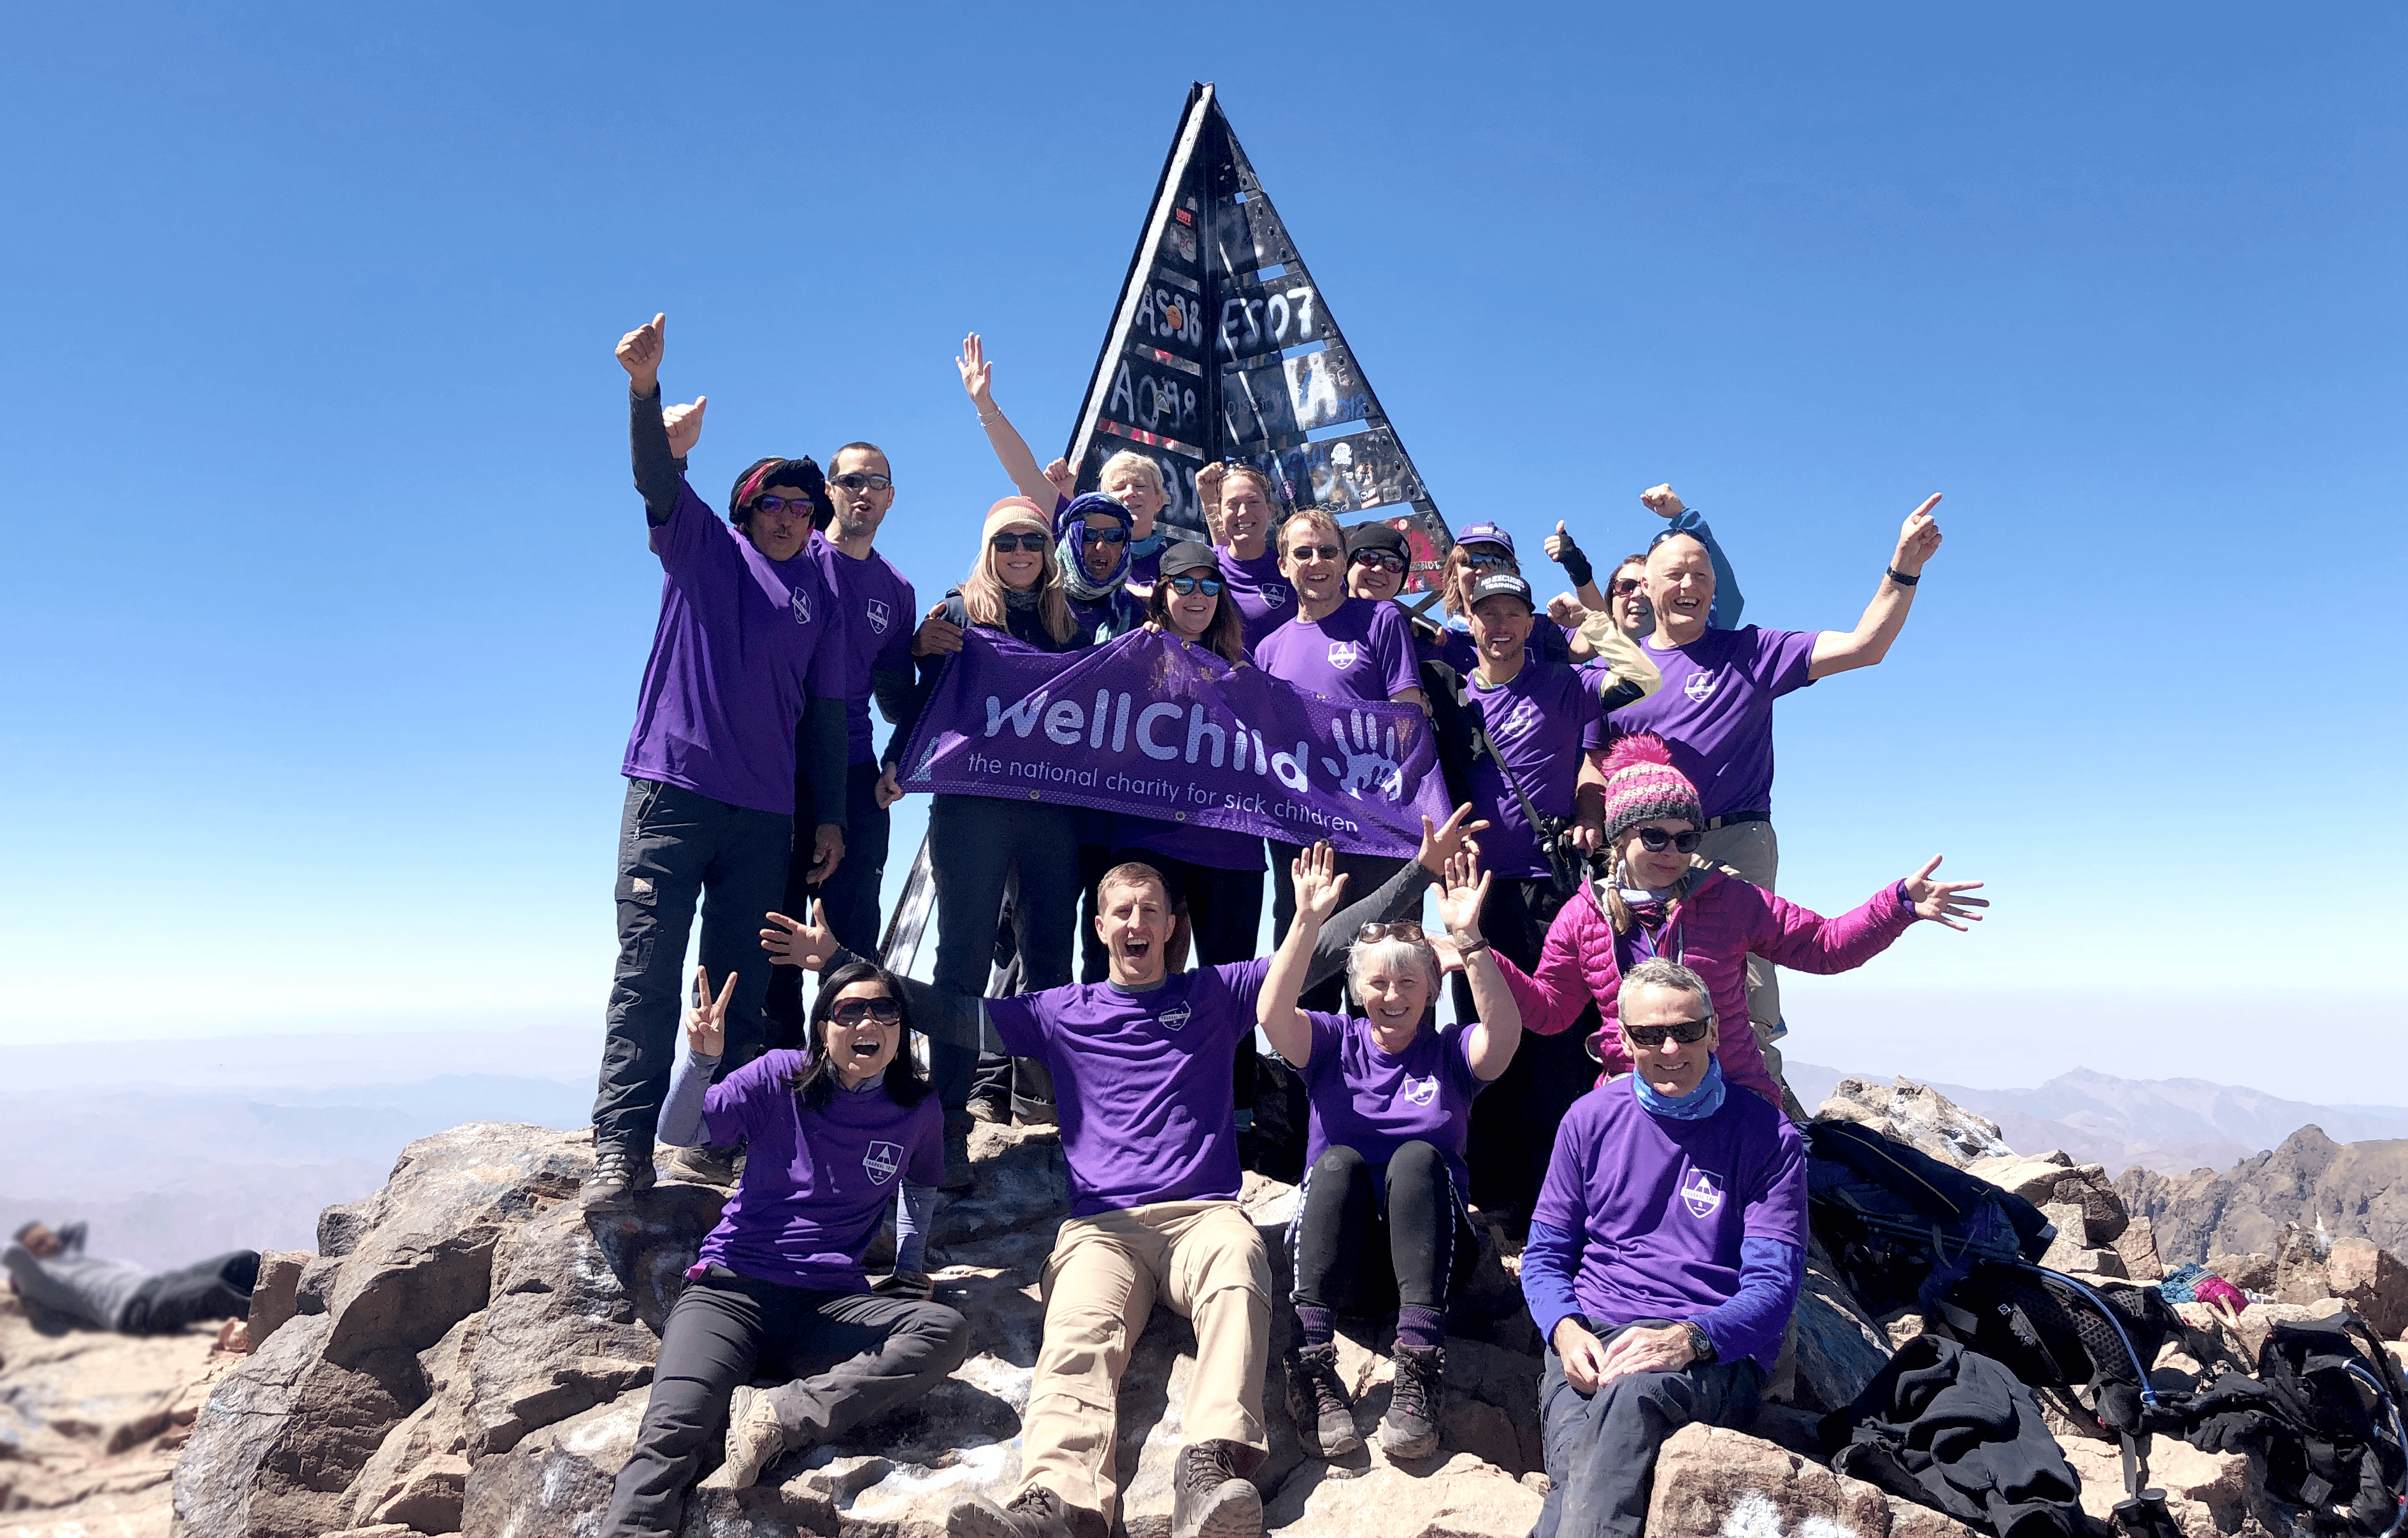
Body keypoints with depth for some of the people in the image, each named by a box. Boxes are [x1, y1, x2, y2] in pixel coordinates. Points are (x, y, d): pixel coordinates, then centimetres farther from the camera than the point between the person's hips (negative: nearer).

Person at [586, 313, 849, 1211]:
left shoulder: (819, 599, 18)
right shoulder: (703, 547, 12)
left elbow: (824, 716, 15)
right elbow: (658, 477, -8)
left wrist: (830, 817, 8)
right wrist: (645, 387, -26)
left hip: (767, 811, 3)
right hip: (673, 789, -3)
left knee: (740, 982, 4)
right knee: (647, 968, -7)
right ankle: (623, 1147, -5)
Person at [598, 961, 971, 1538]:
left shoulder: (917, 1111, 7)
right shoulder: (781, 1077, 2)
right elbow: (677, 1132, -4)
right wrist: (701, 1059, -22)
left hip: (829, 1306, 2)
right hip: (733, 1288, -2)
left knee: (948, 1333, -28)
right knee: (672, 1431, -31)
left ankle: (775, 1418, -28)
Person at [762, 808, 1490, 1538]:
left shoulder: (1215, 994, 19)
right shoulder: (1063, 1012, 21)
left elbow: (1327, 947, 15)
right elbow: (949, 1013, 20)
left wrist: (1424, 867, 9)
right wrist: (837, 959, 13)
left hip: (1205, 1214, -1)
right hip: (1101, 1226, 1)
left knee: (1238, 1274, -36)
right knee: (1080, 1337, -31)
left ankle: (1210, 1472, -55)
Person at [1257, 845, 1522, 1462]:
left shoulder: (1451, 1052, 7)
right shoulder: (1335, 1042, 9)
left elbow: (1505, 1033, -17)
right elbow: (1272, 1015, -14)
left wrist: (1467, 937, -29)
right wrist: (1308, 921, -24)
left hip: (1427, 1248, 0)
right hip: (1338, 1252, 0)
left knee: (1418, 1156, -29)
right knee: (1339, 1160, -30)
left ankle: (1419, 1373, -38)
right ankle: (1312, 1367, -36)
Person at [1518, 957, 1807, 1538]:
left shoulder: (1768, 1137, 4)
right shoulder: (1591, 1118, 12)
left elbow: (1773, 1284, 0)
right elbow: (1546, 1253, 16)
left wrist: (1689, 1338, -20)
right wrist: (1564, 1329, -7)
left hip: (1715, 1354, -1)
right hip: (1588, 1339, 2)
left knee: (1632, 1390, -38)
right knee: (1579, 1470, -34)